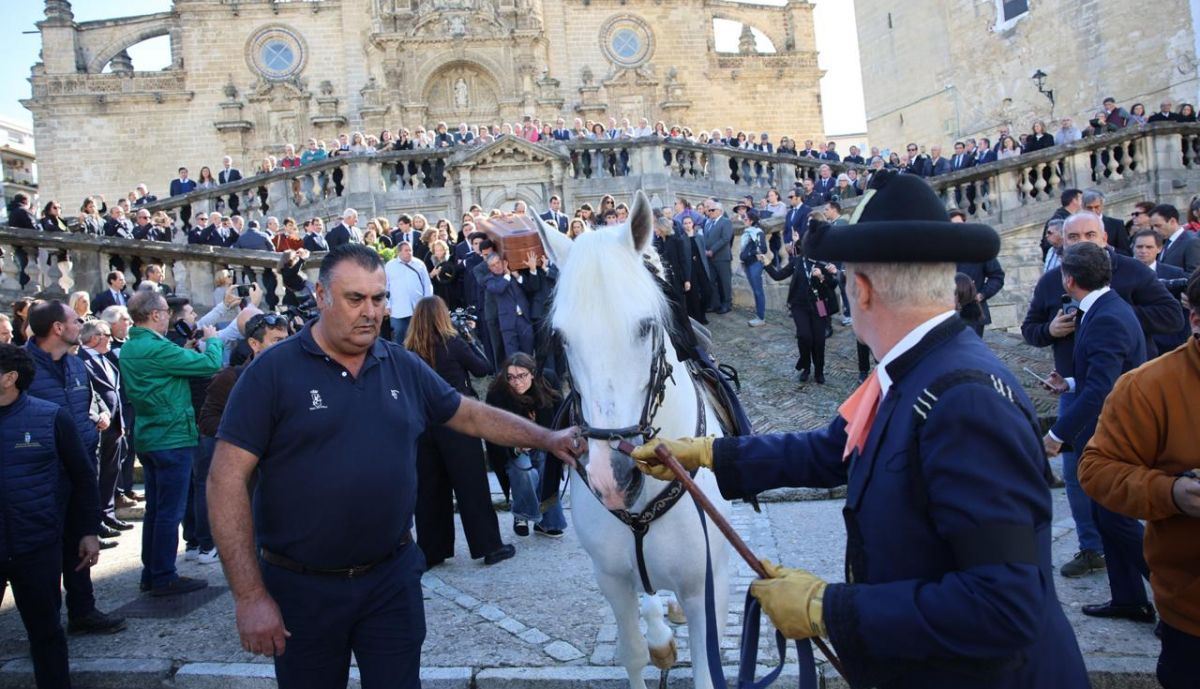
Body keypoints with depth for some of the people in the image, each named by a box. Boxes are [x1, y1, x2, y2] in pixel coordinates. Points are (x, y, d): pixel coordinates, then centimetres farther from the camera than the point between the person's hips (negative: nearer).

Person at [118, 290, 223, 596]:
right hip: (172, 438, -10)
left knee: (155, 509, 17)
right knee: (170, 511, -1)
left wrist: (185, 352, 10)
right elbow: (211, 364, -21)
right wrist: (212, 340, -2)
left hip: (147, 438, 10)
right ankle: (164, 578, 6)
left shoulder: (129, 349, 8)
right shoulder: (158, 348, -21)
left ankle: (151, 574, 25)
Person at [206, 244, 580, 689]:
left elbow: (472, 415, 14)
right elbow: (227, 479, -13)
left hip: (393, 577, 3)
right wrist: (250, 595, -16)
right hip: (302, 587, -2)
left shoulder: (404, 367, 3)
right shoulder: (273, 370, -11)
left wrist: (547, 439, 5)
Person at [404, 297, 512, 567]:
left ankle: (431, 551, 18)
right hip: (457, 423, -4)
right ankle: (488, 545, 11)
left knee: (429, 488, 11)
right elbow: (483, 369, 1)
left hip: (424, 424, 4)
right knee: (472, 485, 4)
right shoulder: (452, 343, -10)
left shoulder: (409, 350, 1)